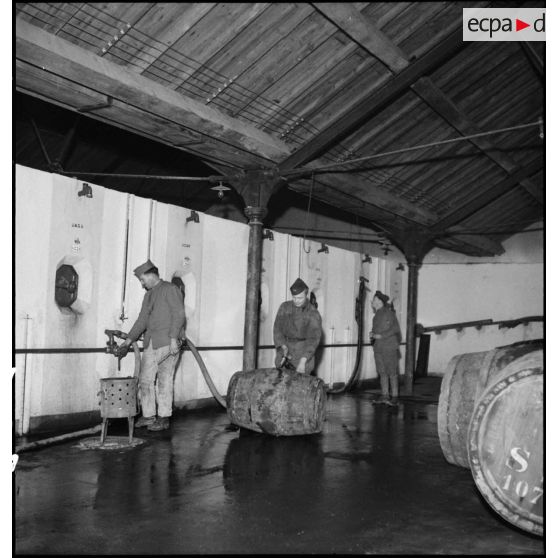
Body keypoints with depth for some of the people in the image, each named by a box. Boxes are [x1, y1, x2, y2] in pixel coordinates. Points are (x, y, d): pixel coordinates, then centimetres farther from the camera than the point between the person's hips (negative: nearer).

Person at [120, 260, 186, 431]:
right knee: (145, 379, 6)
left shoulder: (170, 289, -3)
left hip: (167, 341, -8)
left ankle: (164, 418, 3)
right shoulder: (149, 295, 21)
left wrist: (173, 338, -18)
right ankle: (148, 415, 15)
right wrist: (129, 340, 14)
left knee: (164, 380, -4)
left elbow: (179, 314, -11)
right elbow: (142, 320, 21)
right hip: (150, 342, 8)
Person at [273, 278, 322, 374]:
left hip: (304, 354, -3)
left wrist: (303, 361, -25)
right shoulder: (284, 307, 3)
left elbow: (313, 340, -14)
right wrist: (283, 347, -17)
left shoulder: (314, 314, -8)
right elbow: (277, 328, 0)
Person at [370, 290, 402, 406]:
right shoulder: (377, 315, 16)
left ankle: (395, 397, -3)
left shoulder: (388, 313, -9)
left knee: (392, 372, -5)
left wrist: (380, 335, -19)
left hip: (389, 347, -8)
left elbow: (395, 328, -15)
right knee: (382, 372, 6)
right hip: (378, 348, 8)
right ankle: (385, 396, 10)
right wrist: (372, 334, 2)